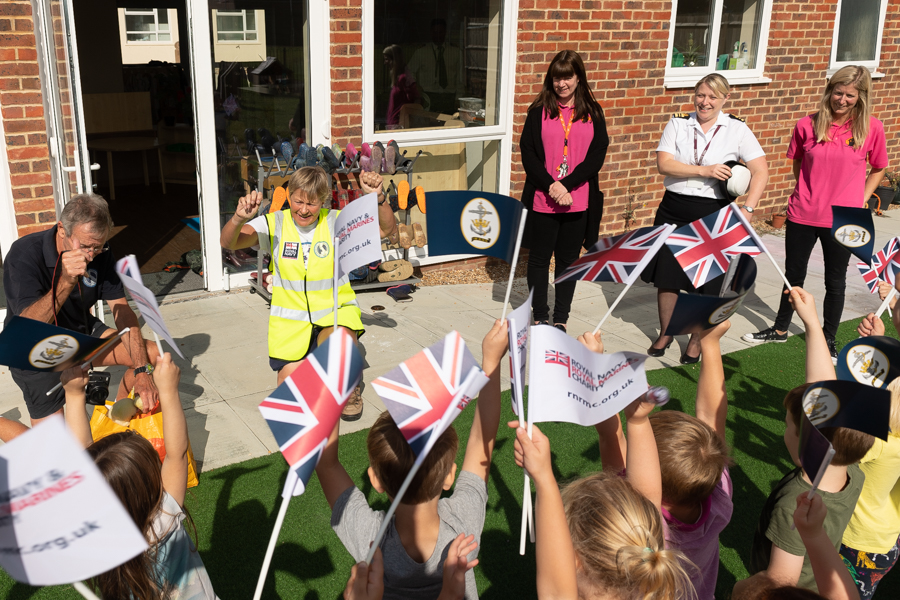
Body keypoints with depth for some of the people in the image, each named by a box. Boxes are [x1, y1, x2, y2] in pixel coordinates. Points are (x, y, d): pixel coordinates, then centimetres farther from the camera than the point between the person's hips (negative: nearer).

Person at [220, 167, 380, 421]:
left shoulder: (336, 222, -8)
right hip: (291, 318, 1)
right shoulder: (274, 224, -7)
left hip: (335, 310, -1)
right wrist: (239, 218, -42)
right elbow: (228, 243, -20)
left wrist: (377, 198, -37)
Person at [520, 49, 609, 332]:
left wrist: (566, 185, -14)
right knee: (539, 258, 7)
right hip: (542, 200, -1)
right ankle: (540, 317, 21)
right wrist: (551, 185, -15)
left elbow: (597, 155, -3)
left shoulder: (593, 112, 4)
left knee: (568, 259, 10)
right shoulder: (539, 110, 1)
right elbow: (528, 152, -4)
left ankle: (560, 319, 21)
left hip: (578, 201, 1)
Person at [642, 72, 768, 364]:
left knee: (705, 281, 5)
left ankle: (696, 341, 25)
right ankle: (665, 334, 30)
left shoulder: (737, 129, -1)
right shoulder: (678, 123, 1)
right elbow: (663, 164, -10)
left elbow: (761, 171, -5)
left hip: (714, 213, -1)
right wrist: (705, 170, -19)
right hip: (674, 210, 1)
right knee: (666, 275, 8)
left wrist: (747, 209, -17)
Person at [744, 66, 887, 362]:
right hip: (802, 215, 2)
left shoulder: (871, 128, -7)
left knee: (835, 281, 12)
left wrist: (861, 201, 0)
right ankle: (780, 329, 35)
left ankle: (829, 339, 30)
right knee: (793, 274, 16)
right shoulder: (807, 125, -4)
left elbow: (878, 169, 7)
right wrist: (807, 193, 4)